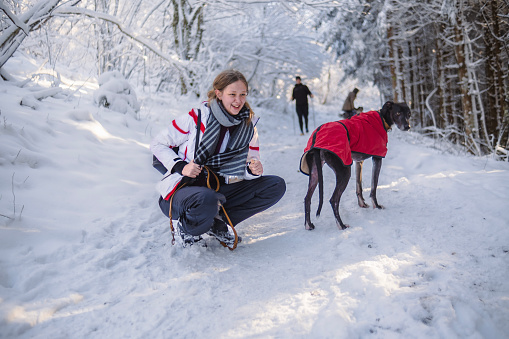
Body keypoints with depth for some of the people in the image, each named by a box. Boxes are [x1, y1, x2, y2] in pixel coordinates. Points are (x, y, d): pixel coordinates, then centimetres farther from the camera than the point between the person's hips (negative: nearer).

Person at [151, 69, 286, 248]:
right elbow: (158, 144, -1)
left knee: (277, 185, -9)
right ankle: (185, 229, -6)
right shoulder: (196, 118, -9)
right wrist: (180, 166, -17)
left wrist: (254, 169, -18)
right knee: (207, 200, -42)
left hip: (219, 190, 5)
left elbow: (251, 164, 7)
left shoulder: (249, 126, 3)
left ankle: (219, 223, -4)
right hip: (184, 188, -5)